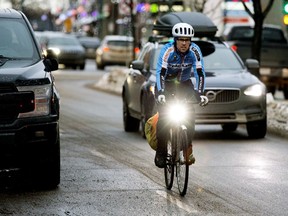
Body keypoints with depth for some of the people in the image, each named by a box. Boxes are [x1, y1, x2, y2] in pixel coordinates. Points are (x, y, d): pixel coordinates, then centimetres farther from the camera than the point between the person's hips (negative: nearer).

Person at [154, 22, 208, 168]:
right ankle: (161, 152, -7)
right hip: (165, 84, -2)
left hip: (184, 84, 2)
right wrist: (161, 93, -46)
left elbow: (199, 73, -24)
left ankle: (188, 148, -2)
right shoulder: (167, 50, -27)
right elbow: (160, 72, -33)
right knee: (163, 117, -16)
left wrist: (200, 93, -36)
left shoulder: (195, 51, -22)